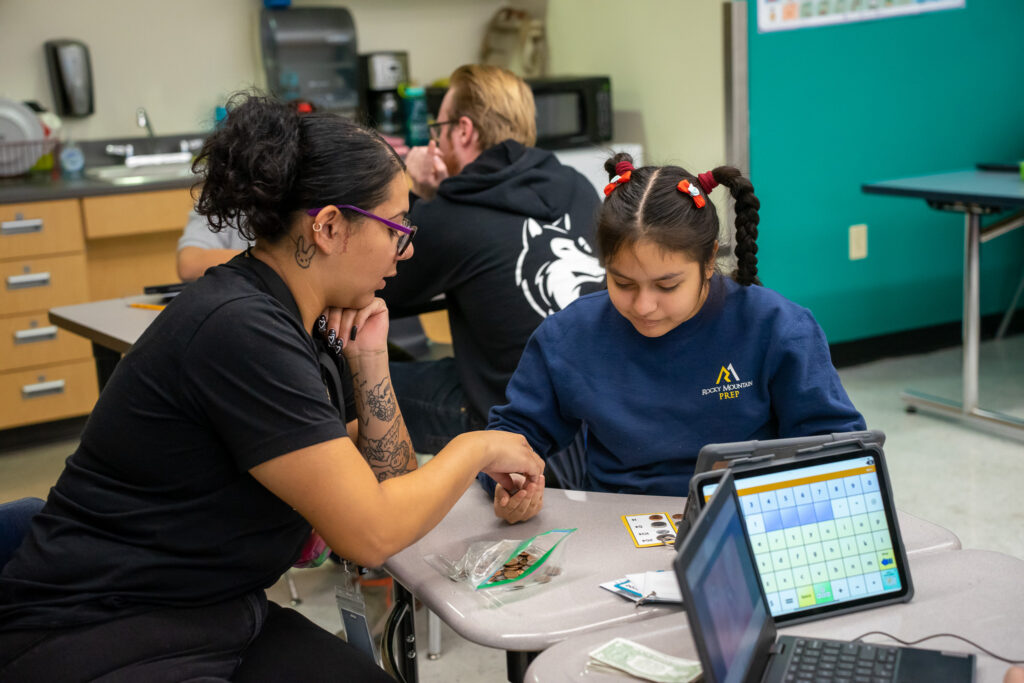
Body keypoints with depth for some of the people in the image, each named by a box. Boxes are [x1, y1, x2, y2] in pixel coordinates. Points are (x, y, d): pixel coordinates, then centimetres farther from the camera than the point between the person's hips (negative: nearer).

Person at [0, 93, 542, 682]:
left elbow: (386, 482, 11)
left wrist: (370, 359, -2)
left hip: (219, 618, 8)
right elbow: (372, 533, -20)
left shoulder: (282, 320, 7)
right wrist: (475, 449, -6)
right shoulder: (239, 330, -21)